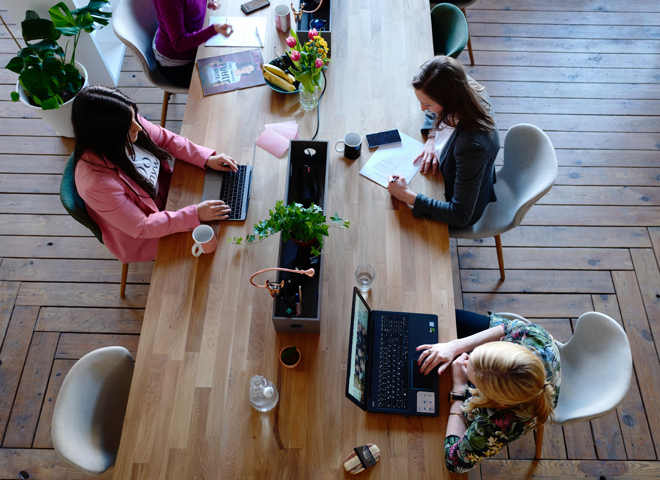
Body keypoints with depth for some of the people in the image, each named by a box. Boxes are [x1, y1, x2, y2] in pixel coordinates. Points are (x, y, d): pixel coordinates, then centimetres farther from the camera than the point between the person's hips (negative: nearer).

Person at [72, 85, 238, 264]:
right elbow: (141, 228, -29)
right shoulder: (97, 183, -40)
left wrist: (207, 158, -14)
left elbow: (166, 139, -4)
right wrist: (195, 215, -32)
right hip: (141, 237, -6)